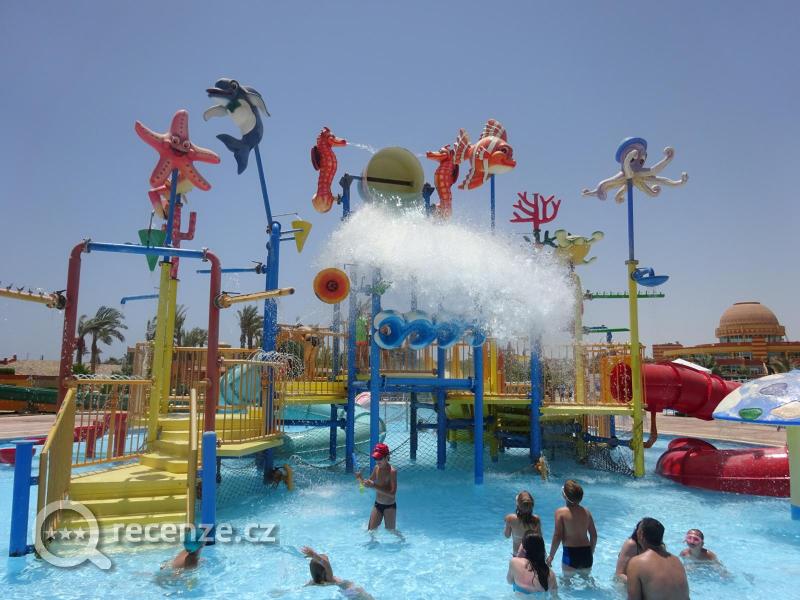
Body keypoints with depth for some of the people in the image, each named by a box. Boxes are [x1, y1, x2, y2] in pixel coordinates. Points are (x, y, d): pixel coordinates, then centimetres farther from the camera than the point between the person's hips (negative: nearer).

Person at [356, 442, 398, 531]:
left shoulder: (392, 471, -21)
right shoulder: (376, 468, -2)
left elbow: (392, 493, -28)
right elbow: (370, 482, 8)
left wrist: (375, 486, -34)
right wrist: (360, 479, -13)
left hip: (389, 506, -5)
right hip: (377, 504, 5)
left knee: (390, 531, 9)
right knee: (371, 530, 5)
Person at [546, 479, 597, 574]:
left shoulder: (560, 512, -11)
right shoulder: (586, 511, 2)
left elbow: (557, 536, -12)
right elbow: (594, 535, 7)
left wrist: (551, 556, -2)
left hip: (570, 553, -4)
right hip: (586, 553, 5)